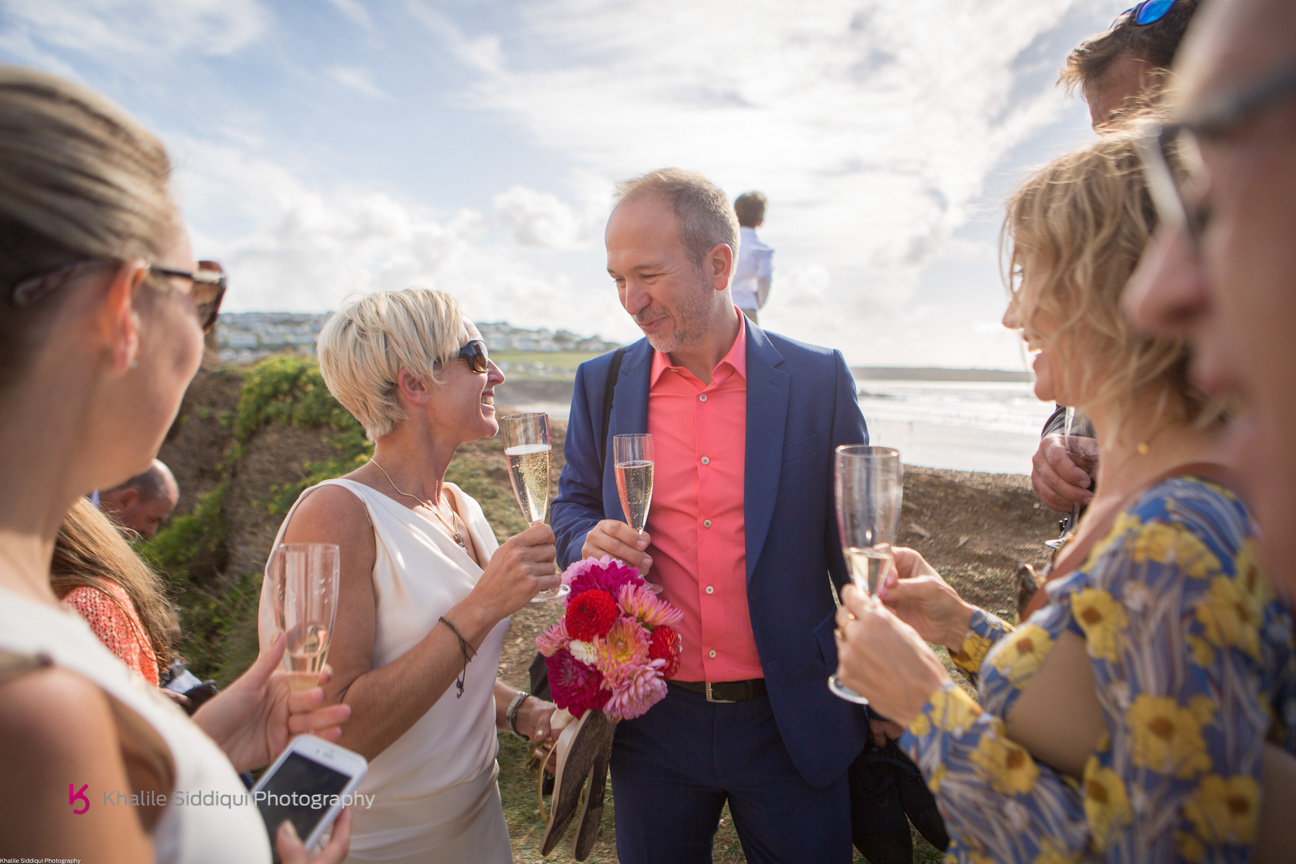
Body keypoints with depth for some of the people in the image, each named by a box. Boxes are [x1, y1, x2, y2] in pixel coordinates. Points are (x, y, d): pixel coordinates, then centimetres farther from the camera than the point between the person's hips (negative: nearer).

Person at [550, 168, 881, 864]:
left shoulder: (817, 379, -7)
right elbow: (572, 506, 8)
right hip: (652, 723, 2)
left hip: (790, 723, -1)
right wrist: (589, 541, -16)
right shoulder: (601, 383, -1)